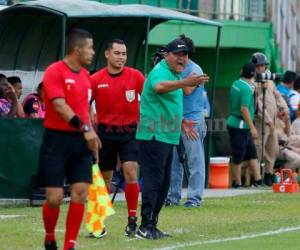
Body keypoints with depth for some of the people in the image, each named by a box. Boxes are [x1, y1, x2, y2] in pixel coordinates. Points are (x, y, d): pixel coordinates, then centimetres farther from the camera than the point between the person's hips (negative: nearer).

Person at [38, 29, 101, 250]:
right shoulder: (54, 72, -9)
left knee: (80, 194, -4)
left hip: (81, 141, 6)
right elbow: (60, 106, -19)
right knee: (54, 197, -6)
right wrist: (84, 128, -26)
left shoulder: (85, 76, 13)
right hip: (57, 139, -6)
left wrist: (92, 135, 16)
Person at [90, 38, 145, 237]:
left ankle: (132, 220, -5)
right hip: (106, 132, 1)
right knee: (104, 178, 7)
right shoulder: (96, 79, -1)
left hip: (129, 131, -1)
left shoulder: (135, 76, -1)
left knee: (131, 172, -13)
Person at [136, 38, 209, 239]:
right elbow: (159, 87, -40)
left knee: (164, 183, 13)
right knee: (153, 181, -12)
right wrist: (184, 83, -54)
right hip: (154, 136, -10)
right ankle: (145, 226, -12)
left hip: (168, 137, 10)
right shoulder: (161, 71, -14)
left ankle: (152, 225, 19)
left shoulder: (175, 74, 17)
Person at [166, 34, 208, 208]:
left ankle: (195, 198, -4)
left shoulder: (194, 70, -6)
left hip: (192, 121, -8)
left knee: (195, 160, -4)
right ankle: (173, 196, 15)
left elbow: (187, 90, -19)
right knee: (173, 161, 9)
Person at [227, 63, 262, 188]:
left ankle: (258, 179, 14)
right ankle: (237, 183, 7)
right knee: (238, 156, 0)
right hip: (240, 125, -10)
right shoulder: (247, 88, -19)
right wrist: (252, 127, -23)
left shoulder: (236, 84, 8)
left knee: (252, 153, 13)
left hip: (233, 122, 10)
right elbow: (244, 109, -25)